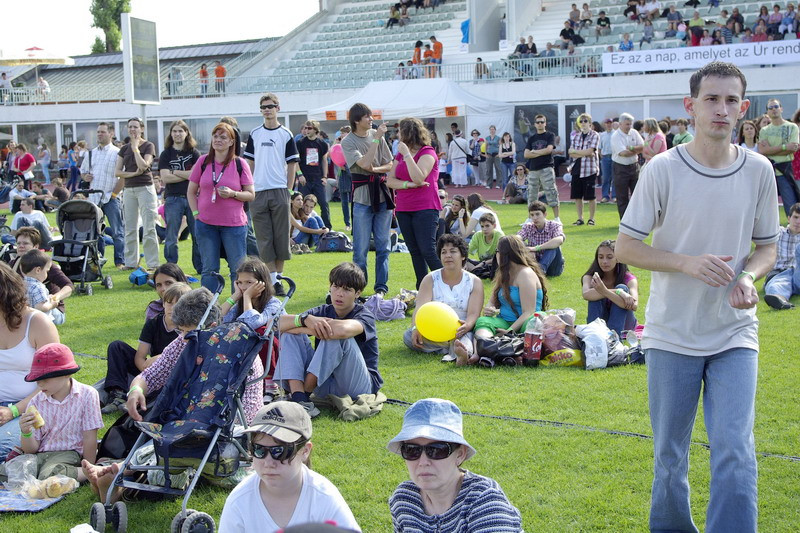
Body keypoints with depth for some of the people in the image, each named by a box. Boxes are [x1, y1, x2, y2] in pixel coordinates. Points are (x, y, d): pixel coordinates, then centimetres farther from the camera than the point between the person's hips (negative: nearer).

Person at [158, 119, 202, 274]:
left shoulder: (194, 153, 8)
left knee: (198, 235, 2)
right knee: (171, 239, 0)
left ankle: (201, 267, 12)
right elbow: (165, 178, -6)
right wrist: (187, 175, -6)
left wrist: (175, 172, -5)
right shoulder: (166, 155, 7)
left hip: (193, 197, 0)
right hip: (173, 199, 0)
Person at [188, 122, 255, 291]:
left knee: (238, 269, 1)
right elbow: (191, 191, 12)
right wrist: (196, 213, 0)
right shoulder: (203, 161, 6)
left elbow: (251, 195, 1)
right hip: (205, 223, 2)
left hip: (234, 223, -2)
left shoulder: (240, 164, 0)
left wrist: (233, 194, -16)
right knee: (209, 269, 7)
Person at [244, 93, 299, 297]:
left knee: (281, 237, 1)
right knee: (264, 238, 1)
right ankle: (271, 279, 6)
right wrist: (249, 187, 3)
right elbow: (249, 162, 12)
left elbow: (292, 163, 4)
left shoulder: (286, 134, 3)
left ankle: (279, 278, 11)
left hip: (279, 191, -2)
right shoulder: (255, 134, 10)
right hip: (258, 192, 2)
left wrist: (289, 189, -3)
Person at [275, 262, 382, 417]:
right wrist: (306, 320, -31)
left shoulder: (364, 316, -9)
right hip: (326, 382, 6)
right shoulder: (323, 311, 6)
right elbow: (280, 323, -8)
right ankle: (299, 399, -28)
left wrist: (301, 328, -20)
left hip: (360, 386, -6)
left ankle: (305, 392, -23)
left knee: (337, 337, -30)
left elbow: (343, 330, -36)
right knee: (290, 334, -8)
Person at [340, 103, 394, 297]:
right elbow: (364, 163, -17)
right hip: (362, 198, -4)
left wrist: (375, 169, -11)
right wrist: (376, 139, -17)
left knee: (383, 245, 7)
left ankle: (381, 285, 15)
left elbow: (389, 165, 9)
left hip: (382, 195, 4)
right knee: (361, 247, -2)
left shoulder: (377, 135, 8)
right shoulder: (348, 142, -4)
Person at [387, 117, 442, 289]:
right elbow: (390, 181, 5)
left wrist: (407, 154, -19)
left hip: (425, 209, -7)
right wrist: (408, 184, -12)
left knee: (428, 251, -14)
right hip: (404, 210, 7)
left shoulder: (428, 153, -6)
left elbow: (418, 178, -22)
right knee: (415, 252, 8)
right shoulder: (400, 154, 14)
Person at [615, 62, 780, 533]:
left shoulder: (759, 171, 0)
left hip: (735, 336, 1)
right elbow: (625, 247, -5)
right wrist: (688, 263, -19)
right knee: (670, 456, 11)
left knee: (735, 454, -9)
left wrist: (748, 276, -12)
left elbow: (767, 246, 11)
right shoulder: (663, 170, -8)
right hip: (672, 335, -1)